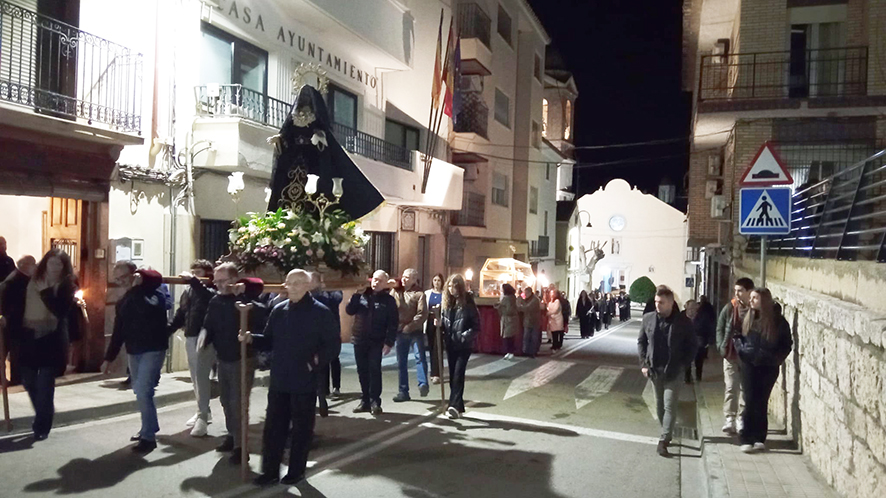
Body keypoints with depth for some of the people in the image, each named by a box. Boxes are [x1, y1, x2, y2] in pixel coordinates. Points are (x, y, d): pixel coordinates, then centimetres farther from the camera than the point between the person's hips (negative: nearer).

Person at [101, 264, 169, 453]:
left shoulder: (153, 293, -8)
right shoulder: (123, 302, 12)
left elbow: (147, 309, -32)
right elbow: (118, 332, 15)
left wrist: (137, 287, -28)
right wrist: (109, 358, 14)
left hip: (153, 350, -7)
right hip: (134, 352, 7)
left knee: (143, 391, -13)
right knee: (141, 392, 14)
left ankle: (148, 436, -4)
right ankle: (149, 427, 30)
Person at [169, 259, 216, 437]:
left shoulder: (211, 290, -10)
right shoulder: (188, 290, 9)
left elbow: (208, 297, -34)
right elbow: (181, 313, 11)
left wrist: (193, 280, -34)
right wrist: (168, 329, 3)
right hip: (189, 337, 8)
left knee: (201, 375, -11)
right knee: (195, 377, 15)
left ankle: (203, 417, -6)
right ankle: (203, 411, 29)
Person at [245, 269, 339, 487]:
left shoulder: (321, 312, -9)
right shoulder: (279, 310, 6)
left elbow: (333, 345, -9)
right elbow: (269, 340, 12)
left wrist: (317, 361, -22)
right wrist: (251, 338, -6)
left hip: (305, 382, -4)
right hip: (279, 380, 5)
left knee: (301, 429, 8)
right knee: (273, 427, 9)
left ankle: (297, 471, 23)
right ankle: (270, 471, 20)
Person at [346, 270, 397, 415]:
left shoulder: (388, 300, -3)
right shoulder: (362, 295, 6)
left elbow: (393, 323, -6)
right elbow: (349, 310, -1)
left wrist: (389, 342, -13)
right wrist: (356, 295, -13)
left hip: (377, 342, -4)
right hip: (359, 340, 4)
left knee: (374, 370, -7)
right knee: (362, 371, 9)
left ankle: (375, 402, -1)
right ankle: (365, 400, 18)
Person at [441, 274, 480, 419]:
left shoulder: (468, 303, -10)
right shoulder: (447, 302, 6)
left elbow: (476, 327, -10)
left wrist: (464, 336, -22)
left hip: (464, 346, -6)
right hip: (450, 345, 6)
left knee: (458, 375, -14)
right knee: (453, 376, 10)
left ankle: (455, 406, -18)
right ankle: (457, 407, 19)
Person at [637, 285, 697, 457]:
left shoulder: (684, 322, -10)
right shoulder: (648, 318, -2)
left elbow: (692, 347, -1)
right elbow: (641, 342, 8)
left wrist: (682, 365, -9)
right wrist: (644, 363, 0)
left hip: (673, 372, -4)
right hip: (654, 370, 4)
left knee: (670, 406, -5)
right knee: (660, 405, 14)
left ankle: (664, 440, -3)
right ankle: (667, 435, 29)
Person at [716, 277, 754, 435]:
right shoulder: (729, 308, -2)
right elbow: (720, 329, 5)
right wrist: (721, 347, -5)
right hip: (730, 354, 1)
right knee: (731, 387, 1)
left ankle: (742, 419, 22)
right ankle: (730, 419, 6)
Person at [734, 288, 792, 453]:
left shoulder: (778, 321, -5)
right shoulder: (748, 318, 2)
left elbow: (787, 344, 0)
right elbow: (736, 336, 12)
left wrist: (776, 359, -12)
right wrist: (741, 348, -7)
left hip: (769, 367, -1)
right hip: (749, 365, 1)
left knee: (761, 402, 5)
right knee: (750, 402, -1)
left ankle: (759, 439, 13)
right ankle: (747, 439, 1)